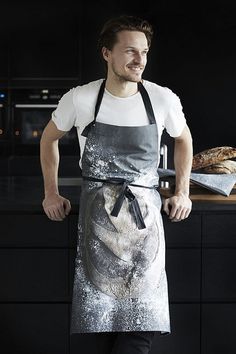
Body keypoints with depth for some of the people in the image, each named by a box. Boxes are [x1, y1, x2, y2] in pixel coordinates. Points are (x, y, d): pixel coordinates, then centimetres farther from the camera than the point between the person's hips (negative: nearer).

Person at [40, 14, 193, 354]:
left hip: (144, 213, 1)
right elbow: (49, 138, 15)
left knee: (143, 326, -5)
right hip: (96, 215, 0)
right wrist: (51, 193, 12)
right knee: (96, 324, -2)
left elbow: (183, 139, 18)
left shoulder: (163, 99, -3)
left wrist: (182, 192, 12)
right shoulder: (79, 99, -4)